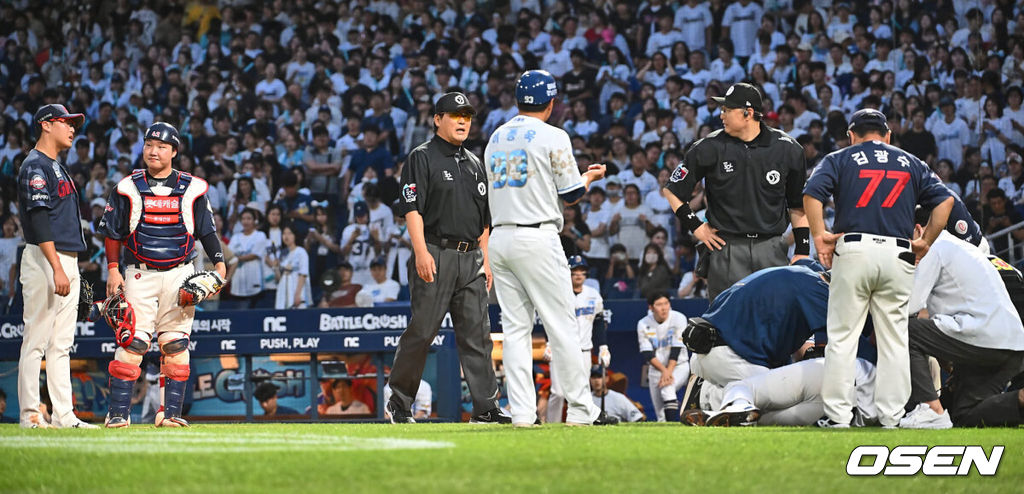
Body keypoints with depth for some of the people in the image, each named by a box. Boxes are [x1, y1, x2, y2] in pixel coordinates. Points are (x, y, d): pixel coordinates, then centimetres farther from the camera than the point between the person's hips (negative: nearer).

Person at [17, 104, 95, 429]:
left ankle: (64, 415, 7)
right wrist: (56, 268, -25)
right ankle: (31, 415, -8)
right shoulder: (35, 166, -9)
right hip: (44, 259, -10)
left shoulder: (57, 167, 21)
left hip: (67, 261, 10)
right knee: (36, 340, -8)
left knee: (61, 344, 7)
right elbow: (38, 219, -18)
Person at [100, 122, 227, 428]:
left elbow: (207, 230, 10)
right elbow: (112, 232, 7)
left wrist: (219, 262, -4)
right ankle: (118, 413, -8)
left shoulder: (192, 188, 6)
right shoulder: (128, 188, 4)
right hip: (139, 274, -1)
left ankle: (171, 413, 4)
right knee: (132, 343, -9)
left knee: (176, 345, -1)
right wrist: (113, 269, -2)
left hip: (179, 274, 1)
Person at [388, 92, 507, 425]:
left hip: (471, 259, 6)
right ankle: (399, 405, 5)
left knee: (477, 334, 0)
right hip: (435, 254, -6)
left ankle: (486, 407, -2)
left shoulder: (474, 164, 20)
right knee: (421, 332, -5)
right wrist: (421, 251, -20)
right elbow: (412, 208, -10)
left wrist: (485, 259, 15)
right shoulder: (422, 157, 0)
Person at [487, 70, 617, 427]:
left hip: (499, 237, 6)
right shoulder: (553, 137, -5)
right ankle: (580, 409, -1)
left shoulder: (495, 139, 14)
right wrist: (590, 177, 17)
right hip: (537, 237, -6)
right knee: (560, 326, -2)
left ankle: (521, 411, -1)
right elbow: (571, 195, -5)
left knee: (515, 327, 5)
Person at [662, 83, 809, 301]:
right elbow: (673, 191, 10)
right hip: (727, 249, -1)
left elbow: (797, 205, 12)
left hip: (771, 250, 1)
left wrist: (802, 251, 7)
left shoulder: (786, 149, 4)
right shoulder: (710, 148, 0)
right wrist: (696, 226, 1)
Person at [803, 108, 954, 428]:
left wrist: (819, 236, -2)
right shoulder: (910, 163, 19)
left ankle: (838, 416, 0)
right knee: (894, 339, 6)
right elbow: (945, 200, 7)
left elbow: (812, 194, -6)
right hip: (898, 256, 2)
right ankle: (891, 417, 5)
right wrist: (926, 242, 9)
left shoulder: (839, 159, 12)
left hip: (853, 250, -2)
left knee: (842, 336, 2)